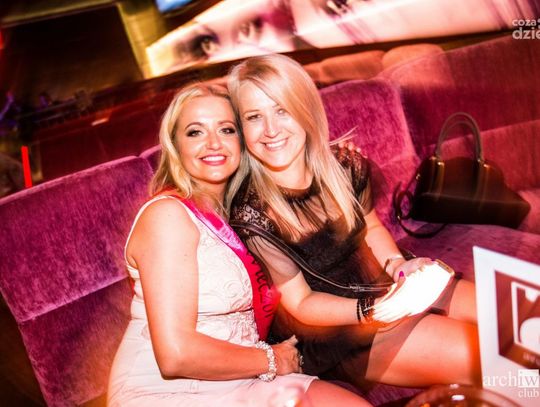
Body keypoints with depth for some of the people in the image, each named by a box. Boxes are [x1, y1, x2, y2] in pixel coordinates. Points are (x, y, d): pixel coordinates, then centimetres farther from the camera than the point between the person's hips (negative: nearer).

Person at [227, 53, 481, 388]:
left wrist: (396, 263, -8)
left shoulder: (346, 166, -8)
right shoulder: (252, 215, -23)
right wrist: (370, 310, -27)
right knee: (485, 357, -18)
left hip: (382, 284, 6)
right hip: (332, 326, -5)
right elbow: (300, 303, -14)